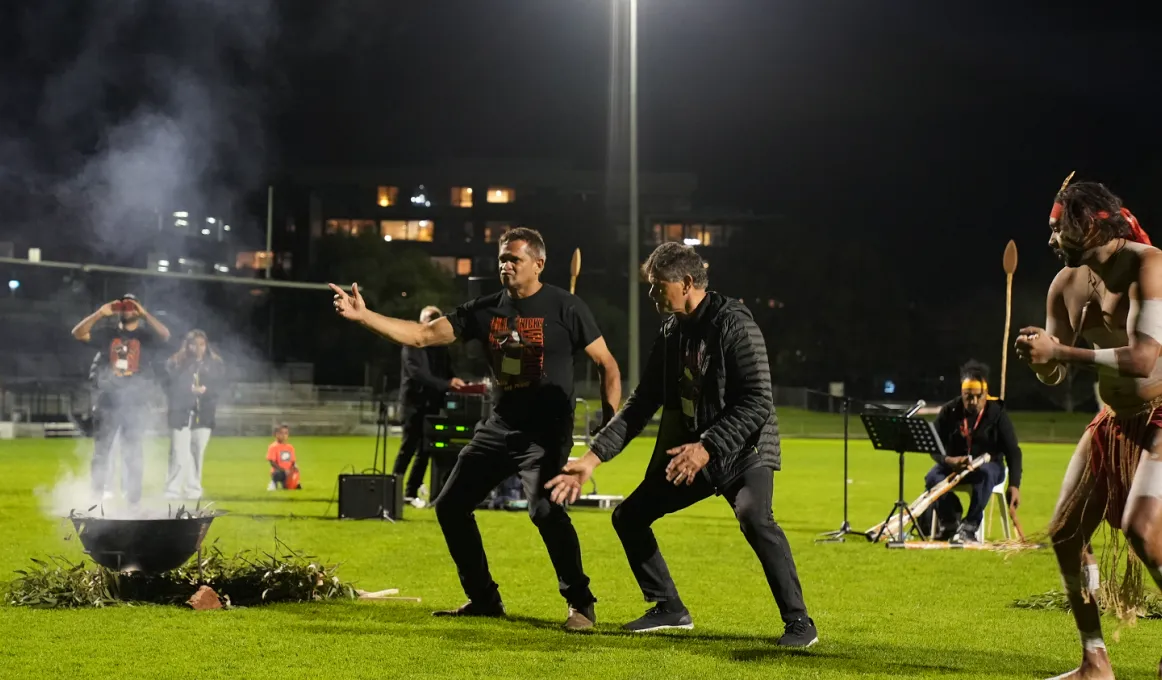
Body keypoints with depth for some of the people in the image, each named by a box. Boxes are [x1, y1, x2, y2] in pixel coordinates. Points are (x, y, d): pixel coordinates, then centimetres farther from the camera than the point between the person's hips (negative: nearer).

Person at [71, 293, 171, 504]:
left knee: (132, 454, 2)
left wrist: (144, 314, -22)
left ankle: (133, 500, 5)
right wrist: (100, 314, -13)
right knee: (101, 451, 2)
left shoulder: (146, 335, 5)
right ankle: (97, 494, 6)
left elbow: (165, 335, -16)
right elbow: (78, 333, -3)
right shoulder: (107, 333, 9)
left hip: (136, 404, -1)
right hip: (108, 402, 1)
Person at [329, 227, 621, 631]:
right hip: (498, 428, 7)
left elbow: (607, 364, -2)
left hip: (545, 433, -7)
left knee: (545, 509, -28)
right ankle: (484, 599, 20)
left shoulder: (564, 308, -7)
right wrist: (363, 316, -10)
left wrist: (611, 421, -13)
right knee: (450, 506, 6)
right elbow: (422, 335, 1)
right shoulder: (486, 309, 6)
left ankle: (580, 603, -14)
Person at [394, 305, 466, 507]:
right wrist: (446, 384, -29)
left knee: (425, 451, 6)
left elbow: (447, 372, 14)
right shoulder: (411, 345, -9)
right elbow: (417, 373, -21)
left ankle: (411, 493, 12)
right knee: (408, 448, -5)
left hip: (432, 404, 6)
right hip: (415, 402, -6)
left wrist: (456, 383, -8)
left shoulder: (440, 347, 12)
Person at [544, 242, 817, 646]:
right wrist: (593, 458, 3)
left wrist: (707, 447, -32)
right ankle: (669, 609, 21)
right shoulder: (671, 333, 6)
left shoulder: (734, 325, -18)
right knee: (628, 516, 7)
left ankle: (798, 622, -25)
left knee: (754, 518, -34)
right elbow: (642, 403, 10)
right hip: (690, 453, 8)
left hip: (743, 450, -8)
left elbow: (758, 402, -24)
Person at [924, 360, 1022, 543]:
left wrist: (1014, 485, -26)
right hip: (954, 466, 2)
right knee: (933, 477, -29)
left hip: (988, 465, -2)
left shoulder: (997, 413, -11)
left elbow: (1013, 452, -13)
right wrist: (949, 460, -30)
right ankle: (949, 523, -9)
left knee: (986, 473, -38)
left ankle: (970, 526, -36)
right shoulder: (949, 411, -6)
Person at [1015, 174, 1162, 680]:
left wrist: (1058, 351, -26)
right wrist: (1039, 356, -14)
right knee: (1065, 534, 6)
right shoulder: (1066, 284, 3)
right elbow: (1053, 376, 10)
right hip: (1115, 421, 8)